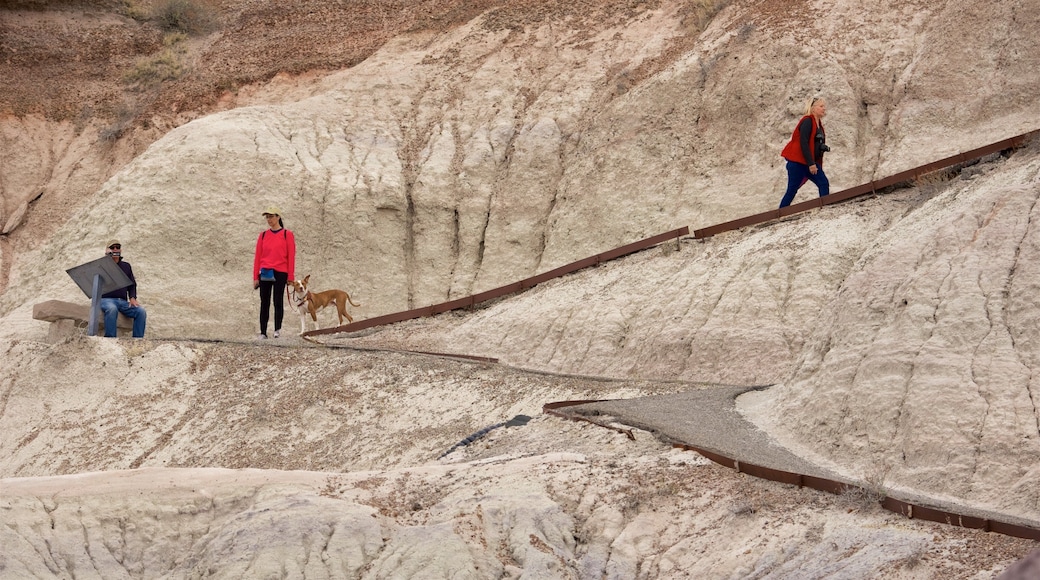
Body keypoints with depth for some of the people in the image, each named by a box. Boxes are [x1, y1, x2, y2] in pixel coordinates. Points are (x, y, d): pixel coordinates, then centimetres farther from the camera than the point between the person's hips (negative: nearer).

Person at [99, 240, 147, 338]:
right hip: (106, 299, -4)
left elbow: (132, 284, 24)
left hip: (123, 301, 4)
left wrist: (132, 298, 2)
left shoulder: (126, 266, 24)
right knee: (112, 309, -40)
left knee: (141, 311, -24)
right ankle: (110, 339, -41)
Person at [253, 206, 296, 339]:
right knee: (264, 302, 4)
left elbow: (291, 257, 0)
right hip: (265, 273, 3)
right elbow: (257, 257, 10)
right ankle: (263, 332, 5)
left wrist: (290, 277, -5)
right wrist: (255, 277, 4)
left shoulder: (287, 235, 2)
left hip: (280, 273, -3)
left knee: (278, 301, -2)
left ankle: (277, 329, 7)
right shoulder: (263, 235, 11)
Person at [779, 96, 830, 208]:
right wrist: (811, 164, -23)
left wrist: (823, 148, 2)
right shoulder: (807, 121, -11)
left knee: (824, 184, -7)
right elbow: (803, 143, -20)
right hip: (797, 162, -9)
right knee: (792, 190, -5)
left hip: (811, 163, 9)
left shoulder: (819, 124, 16)